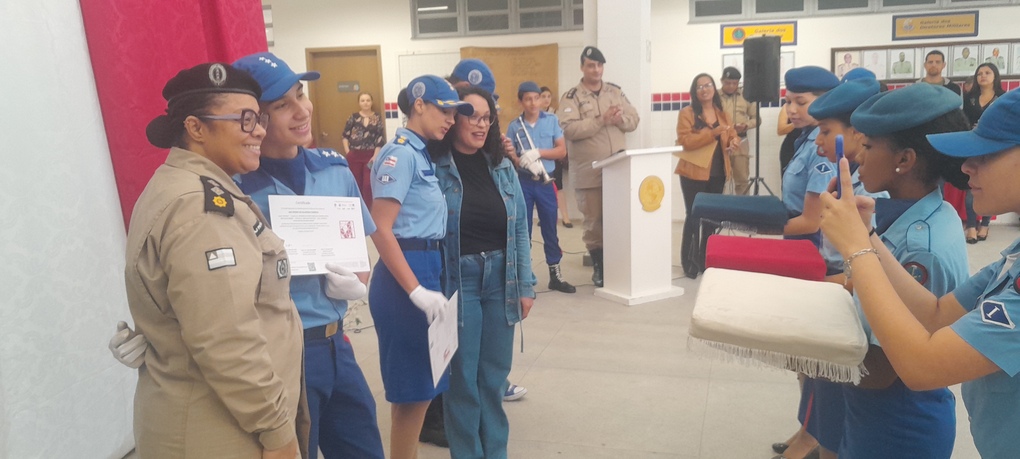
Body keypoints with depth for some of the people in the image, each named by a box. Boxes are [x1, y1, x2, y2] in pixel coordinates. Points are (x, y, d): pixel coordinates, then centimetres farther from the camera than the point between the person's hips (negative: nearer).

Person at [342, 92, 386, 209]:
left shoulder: (377, 118, 3)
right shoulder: (354, 117, 5)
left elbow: (380, 138, -2)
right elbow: (345, 135, 6)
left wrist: (375, 156, -11)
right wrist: (347, 151, -5)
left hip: (371, 155, -1)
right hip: (354, 155, 1)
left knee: (368, 184, -5)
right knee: (356, 184, 8)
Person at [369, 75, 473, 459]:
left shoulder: (422, 154, 15)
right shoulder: (401, 153, -12)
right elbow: (381, 230, -19)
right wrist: (417, 291, -22)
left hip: (426, 269, 9)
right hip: (407, 274, -9)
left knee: (421, 387, 17)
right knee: (413, 389, 1)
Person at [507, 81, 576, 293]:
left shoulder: (552, 120, 2)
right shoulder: (514, 126, 0)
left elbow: (562, 150, -2)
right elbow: (509, 155, -1)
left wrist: (538, 153, -15)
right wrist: (524, 162, -20)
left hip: (546, 182, 1)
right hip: (523, 182, 0)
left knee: (550, 227, 7)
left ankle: (555, 273, 17)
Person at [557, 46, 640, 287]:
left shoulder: (616, 92, 12)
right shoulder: (571, 97, -2)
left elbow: (634, 120, 9)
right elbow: (569, 129, -17)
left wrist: (620, 118, -12)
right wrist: (601, 119, -19)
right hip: (589, 172, -3)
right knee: (594, 221, 3)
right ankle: (598, 267, 16)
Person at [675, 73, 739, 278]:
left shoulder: (722, 114, 12)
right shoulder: (687, 113, -6)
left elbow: (732, 136, 16)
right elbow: (685, 141, -17)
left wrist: (733, 142, -9)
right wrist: (713, 132, -24)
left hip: (718, 173, 6)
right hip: (694, 173, -6)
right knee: (693, 216, -4)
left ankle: (706, 259, 23)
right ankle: (689, 262, 4)